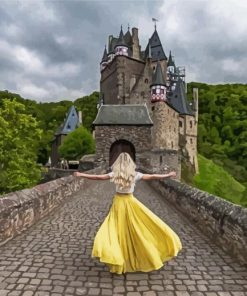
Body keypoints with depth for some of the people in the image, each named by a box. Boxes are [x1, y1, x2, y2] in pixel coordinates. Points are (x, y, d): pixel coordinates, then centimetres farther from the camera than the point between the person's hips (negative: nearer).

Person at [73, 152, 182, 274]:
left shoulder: (114, 174, -9)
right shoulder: (135, 174, -8)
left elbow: (98, 177, -9)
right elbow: (152, 176, -2)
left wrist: (80, 174, 0)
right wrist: (169, 175, 9)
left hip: (118, 203, 0)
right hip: (131, 202, 0)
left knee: (120, 231, 5)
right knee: (139, 230, 13)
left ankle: (122, 263, 7)